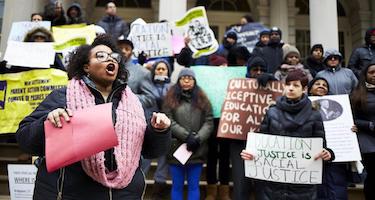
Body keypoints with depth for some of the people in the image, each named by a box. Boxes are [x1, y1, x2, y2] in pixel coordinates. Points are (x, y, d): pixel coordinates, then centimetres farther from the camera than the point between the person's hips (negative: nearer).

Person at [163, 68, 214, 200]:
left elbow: (209, 122, 2)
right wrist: (187, 136, -16)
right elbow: (169, 122, -7)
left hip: (197, 150, 1)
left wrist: (198, 138, -14)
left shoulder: (202, 99, 10)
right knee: (177, 186, 9)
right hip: (176, 149, -1)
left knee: (193, 186, 9)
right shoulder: (171, 99, 4)